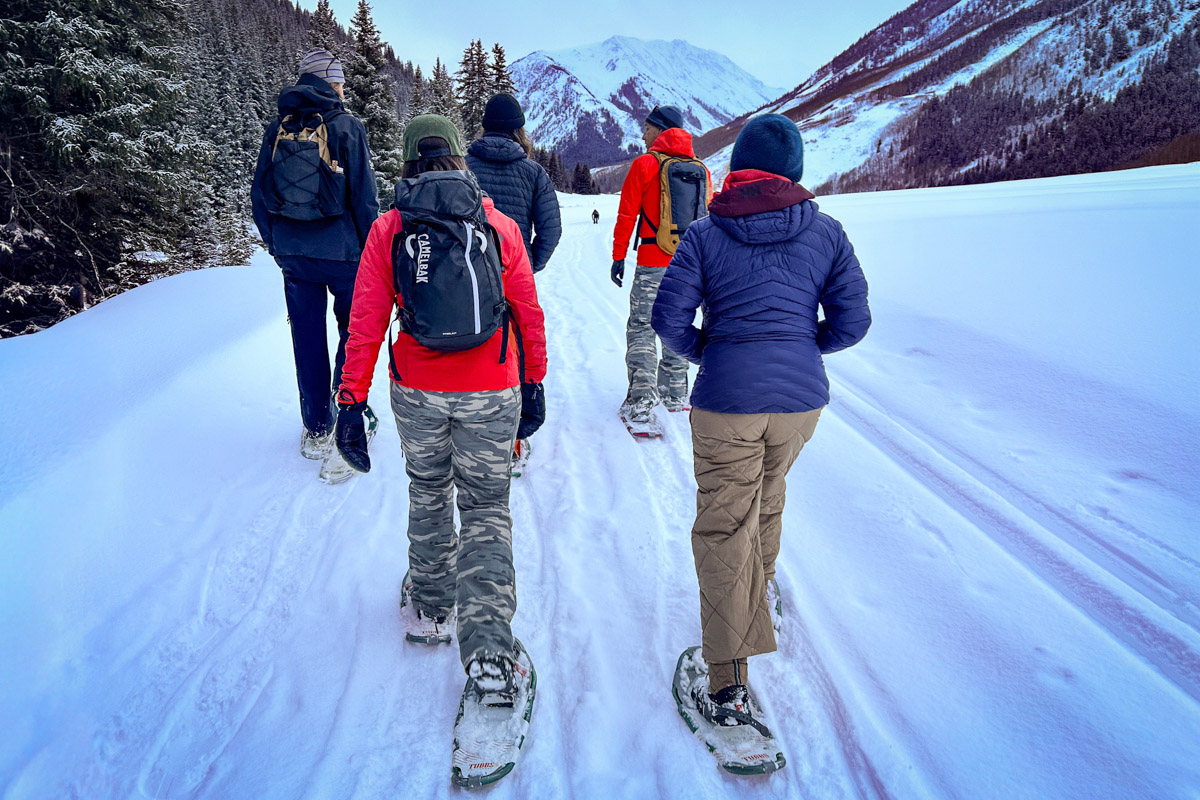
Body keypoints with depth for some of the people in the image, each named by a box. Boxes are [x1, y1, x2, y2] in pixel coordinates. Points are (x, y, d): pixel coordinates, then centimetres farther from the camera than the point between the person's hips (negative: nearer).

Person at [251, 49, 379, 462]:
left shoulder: (277, 129, 7)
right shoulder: (346, 126, -6)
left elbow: (259, 196, 9)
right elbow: (364, 197, -9)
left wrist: (277, 246, 19)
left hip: (293, 254, 4)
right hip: (342, 253, -4)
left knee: (308, 339, 12)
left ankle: (317, 429, 21)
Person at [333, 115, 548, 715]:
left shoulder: (388, 229, -1)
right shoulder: (500, 227, -1)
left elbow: (365, 325, -4)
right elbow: (529, 316, 3)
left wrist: (352, 402, 1)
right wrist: (534, 384, 14)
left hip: (417, 394, 1)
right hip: (492, 394, -1)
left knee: (428, 496, 23)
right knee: (487, 509, 9)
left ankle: (430, 609, 39)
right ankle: (487, 648, 0)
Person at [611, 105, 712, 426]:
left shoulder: (645, 164, -4)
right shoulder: (700, 168, 10)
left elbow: (627, 214, -5)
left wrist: (618, 257, 1)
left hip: (653, 262, -5)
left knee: (642, 328, 0)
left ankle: (642, 400, -7)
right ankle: (675, 394, 24)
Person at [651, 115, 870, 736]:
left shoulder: (705, 235, -2)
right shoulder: (826, 232, 4)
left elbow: (669, 318, -7)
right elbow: (852, 321, 2)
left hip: (727, 399, -3)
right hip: (803, 397, 4)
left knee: (723, 532, 3)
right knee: (767, 497, 28)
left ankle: (729, 687, 6)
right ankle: (763, 590, 52)